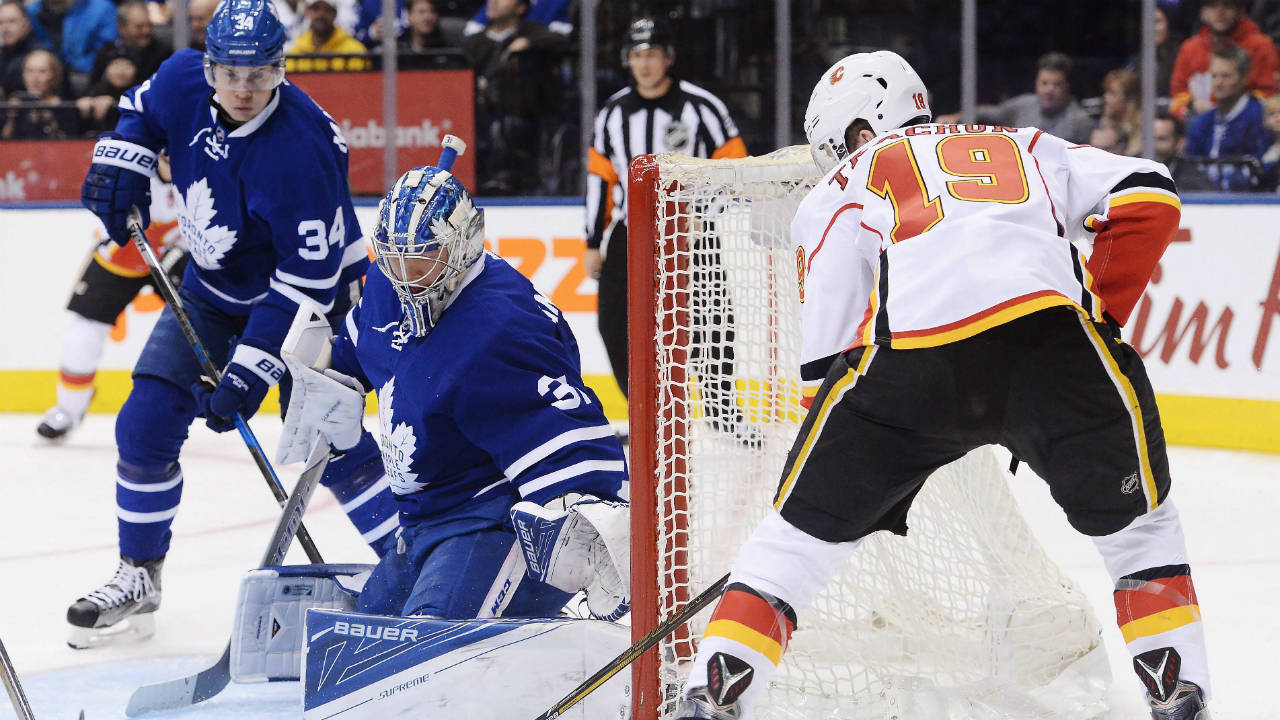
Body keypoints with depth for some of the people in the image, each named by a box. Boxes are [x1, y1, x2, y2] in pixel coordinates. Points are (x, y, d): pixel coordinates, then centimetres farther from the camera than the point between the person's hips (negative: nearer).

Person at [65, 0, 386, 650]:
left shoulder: (300, 151, -34)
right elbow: (143, 109, 12)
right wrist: (121, 163, -7)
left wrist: (252, 371, -32)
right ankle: (138, 578, 12)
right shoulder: (183, 82, -15)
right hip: (214, 290, 6)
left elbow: (309, 279, -31)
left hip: (308, 295, -6)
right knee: (145, 424, -3)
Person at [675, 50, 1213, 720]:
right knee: (1137, 522, 23)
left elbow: (827, 359, 21)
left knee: (802, 529, 18)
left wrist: (874, 488, 32)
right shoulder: (1023, 145, 34)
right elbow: (1146, 196, 20)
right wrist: (1102, 315, 27)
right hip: (1052, 333, 1)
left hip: (910, 353, -1)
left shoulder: (834, 195, 28)